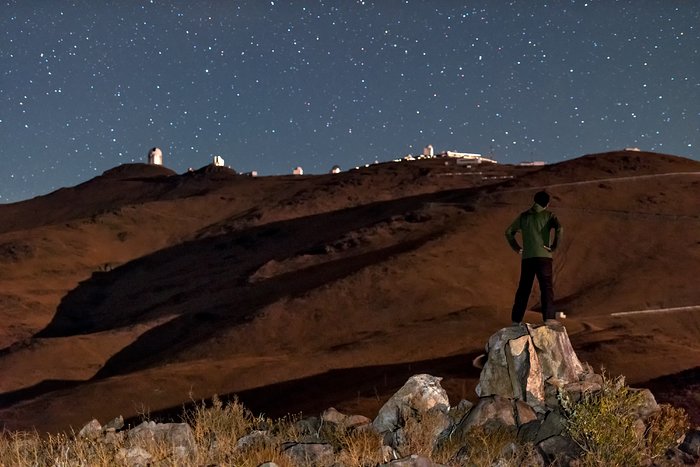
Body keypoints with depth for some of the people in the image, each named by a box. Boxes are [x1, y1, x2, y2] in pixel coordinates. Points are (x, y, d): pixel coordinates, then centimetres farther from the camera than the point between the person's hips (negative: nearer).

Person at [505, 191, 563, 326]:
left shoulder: (523, 216, 14)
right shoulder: (548, 215, 2)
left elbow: (509, 232, 13)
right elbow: (560, 229, -16)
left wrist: (516, 248, 14)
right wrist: (554, 246, -8)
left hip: (527, 257, 4)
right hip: (543, 256, -4)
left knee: (523, 288, 11)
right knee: (547, 287, -4)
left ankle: (516, 319, 13)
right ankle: (549, 317, -17)